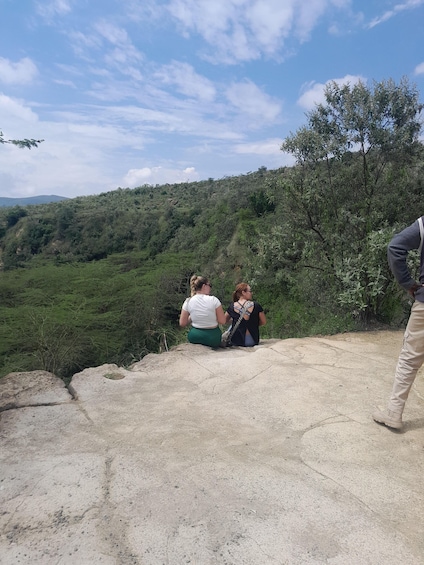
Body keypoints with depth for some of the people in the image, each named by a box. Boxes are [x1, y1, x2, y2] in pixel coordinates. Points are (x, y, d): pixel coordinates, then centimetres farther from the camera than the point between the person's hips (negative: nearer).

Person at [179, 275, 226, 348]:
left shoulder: (188, 301, -5)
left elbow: (182, 324, -1)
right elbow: (222, 321, -10)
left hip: (194, 338, 2)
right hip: (213, 339, -2)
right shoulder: (213, 300, -13)